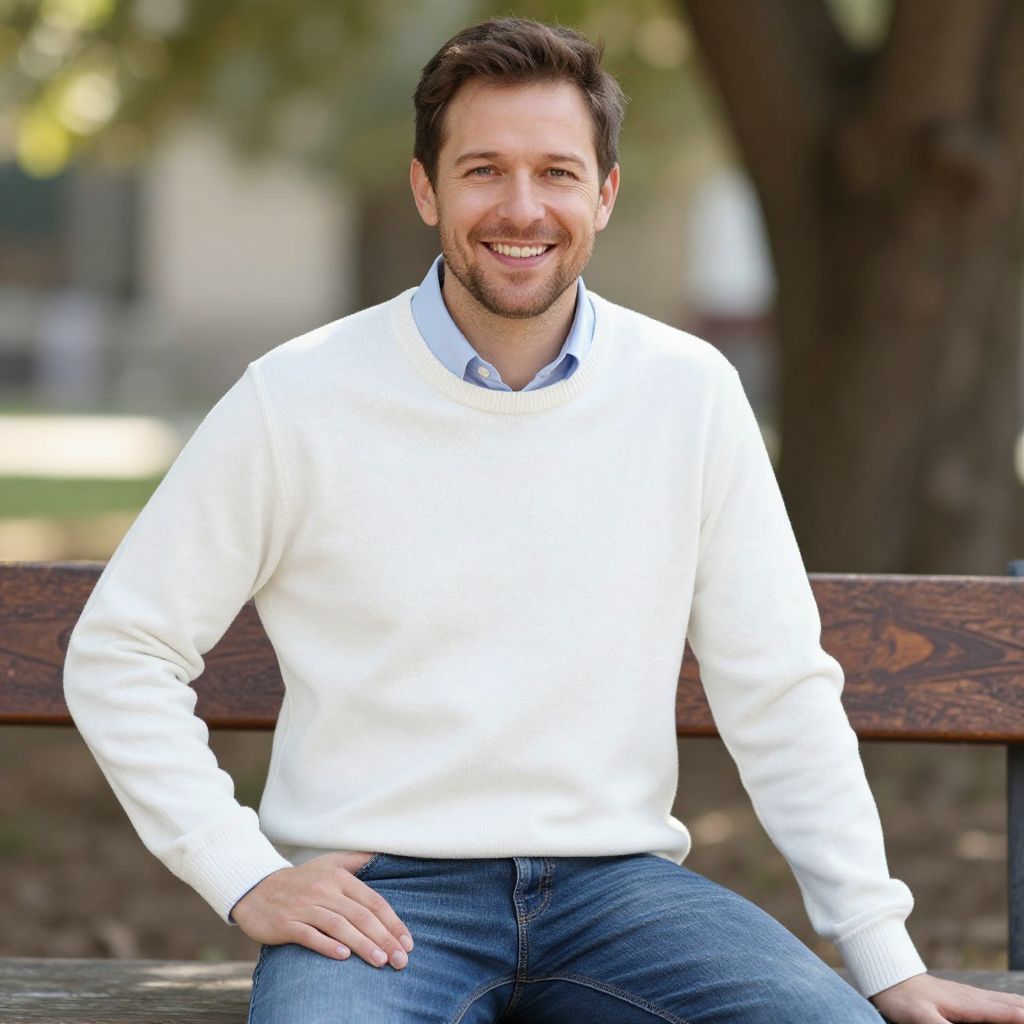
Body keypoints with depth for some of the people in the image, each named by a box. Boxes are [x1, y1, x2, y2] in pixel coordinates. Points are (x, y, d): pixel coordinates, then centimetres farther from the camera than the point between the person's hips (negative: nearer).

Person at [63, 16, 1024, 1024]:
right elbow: (119, 654, 4)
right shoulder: (297, 400, -2)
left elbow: (779, 691, 8)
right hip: (378, 894, -3)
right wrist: (245, 878, -6)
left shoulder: (689, 392, 5)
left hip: (615, 883, 3)